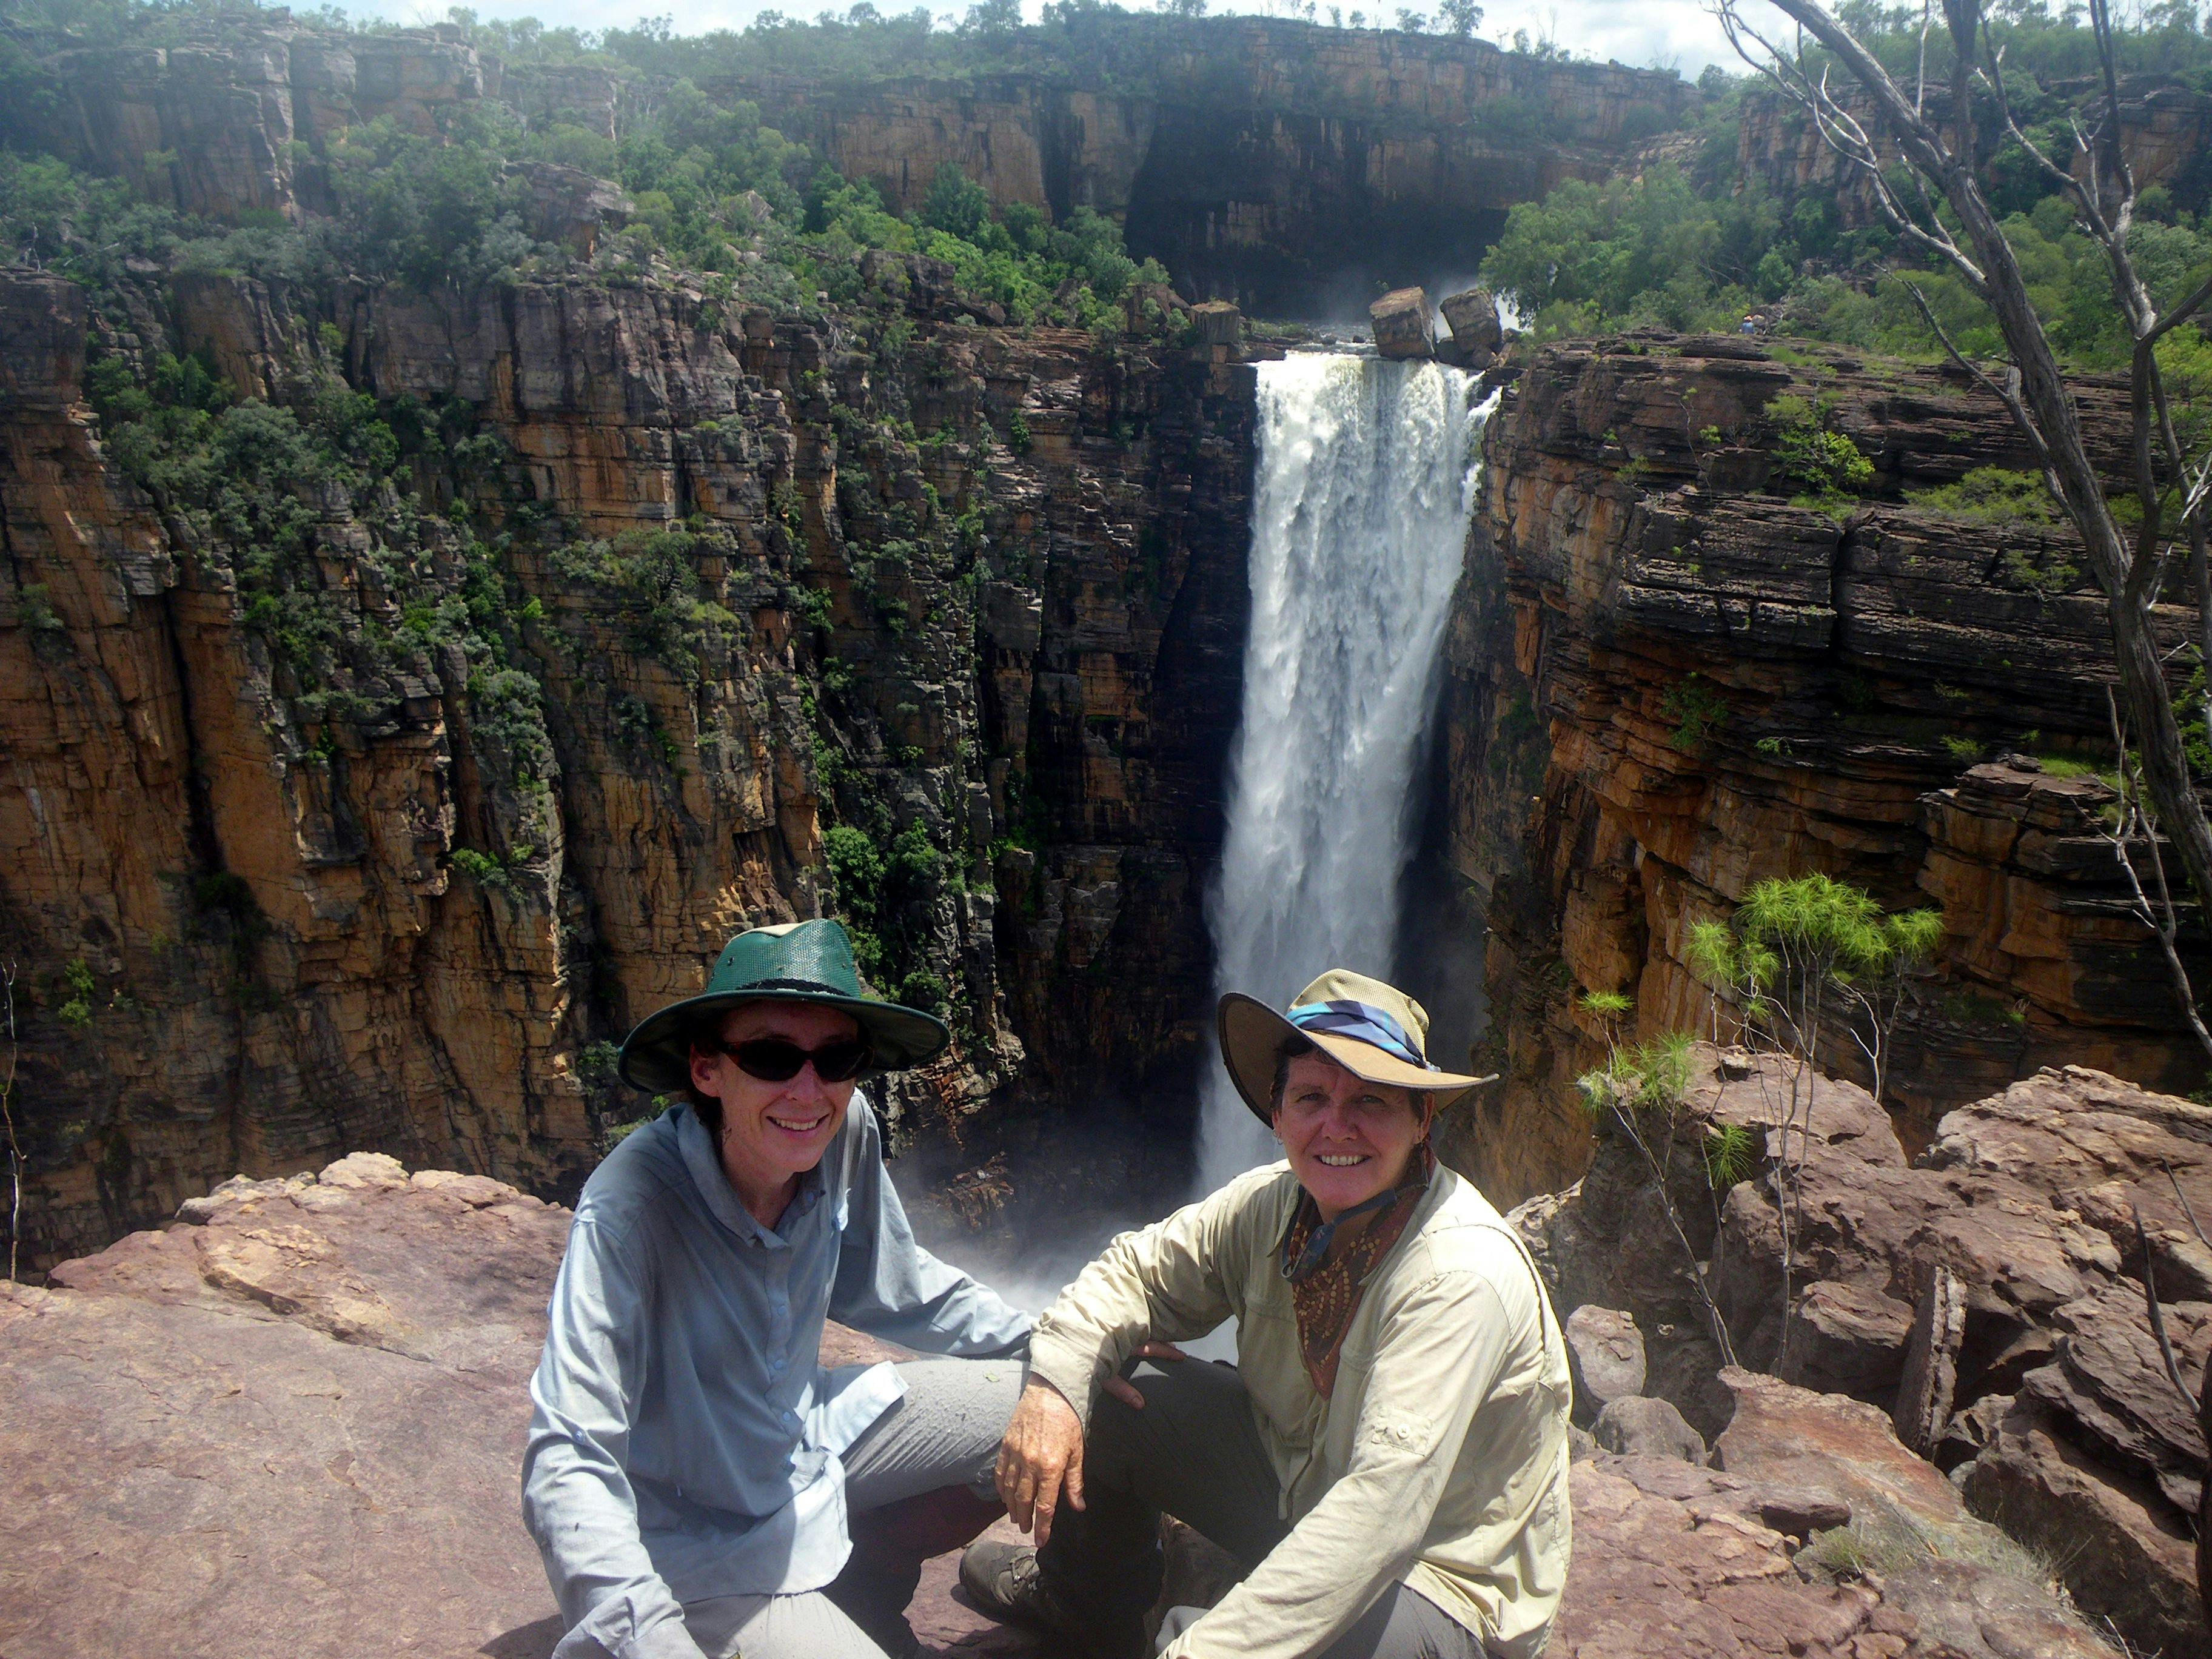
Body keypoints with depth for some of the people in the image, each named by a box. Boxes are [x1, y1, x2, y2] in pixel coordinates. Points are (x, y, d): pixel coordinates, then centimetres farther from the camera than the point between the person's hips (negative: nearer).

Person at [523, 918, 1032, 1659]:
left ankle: (861, 1580, 19)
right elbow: (569, 1463, -34)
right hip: (694, 1531, -6)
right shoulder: (629, 1208, -32)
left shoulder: (848, 1134, -15)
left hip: (813, 1434, 6)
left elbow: (894, 1288, 3)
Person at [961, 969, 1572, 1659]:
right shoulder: (1271, 1203, -11)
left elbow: (1379, 1514, -37)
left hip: (1435, 1584, -7)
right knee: (1102, 1397, 2)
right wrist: (1053, 1385, -17)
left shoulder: (1461, 1275, -31)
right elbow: (1138, 1271, 3)